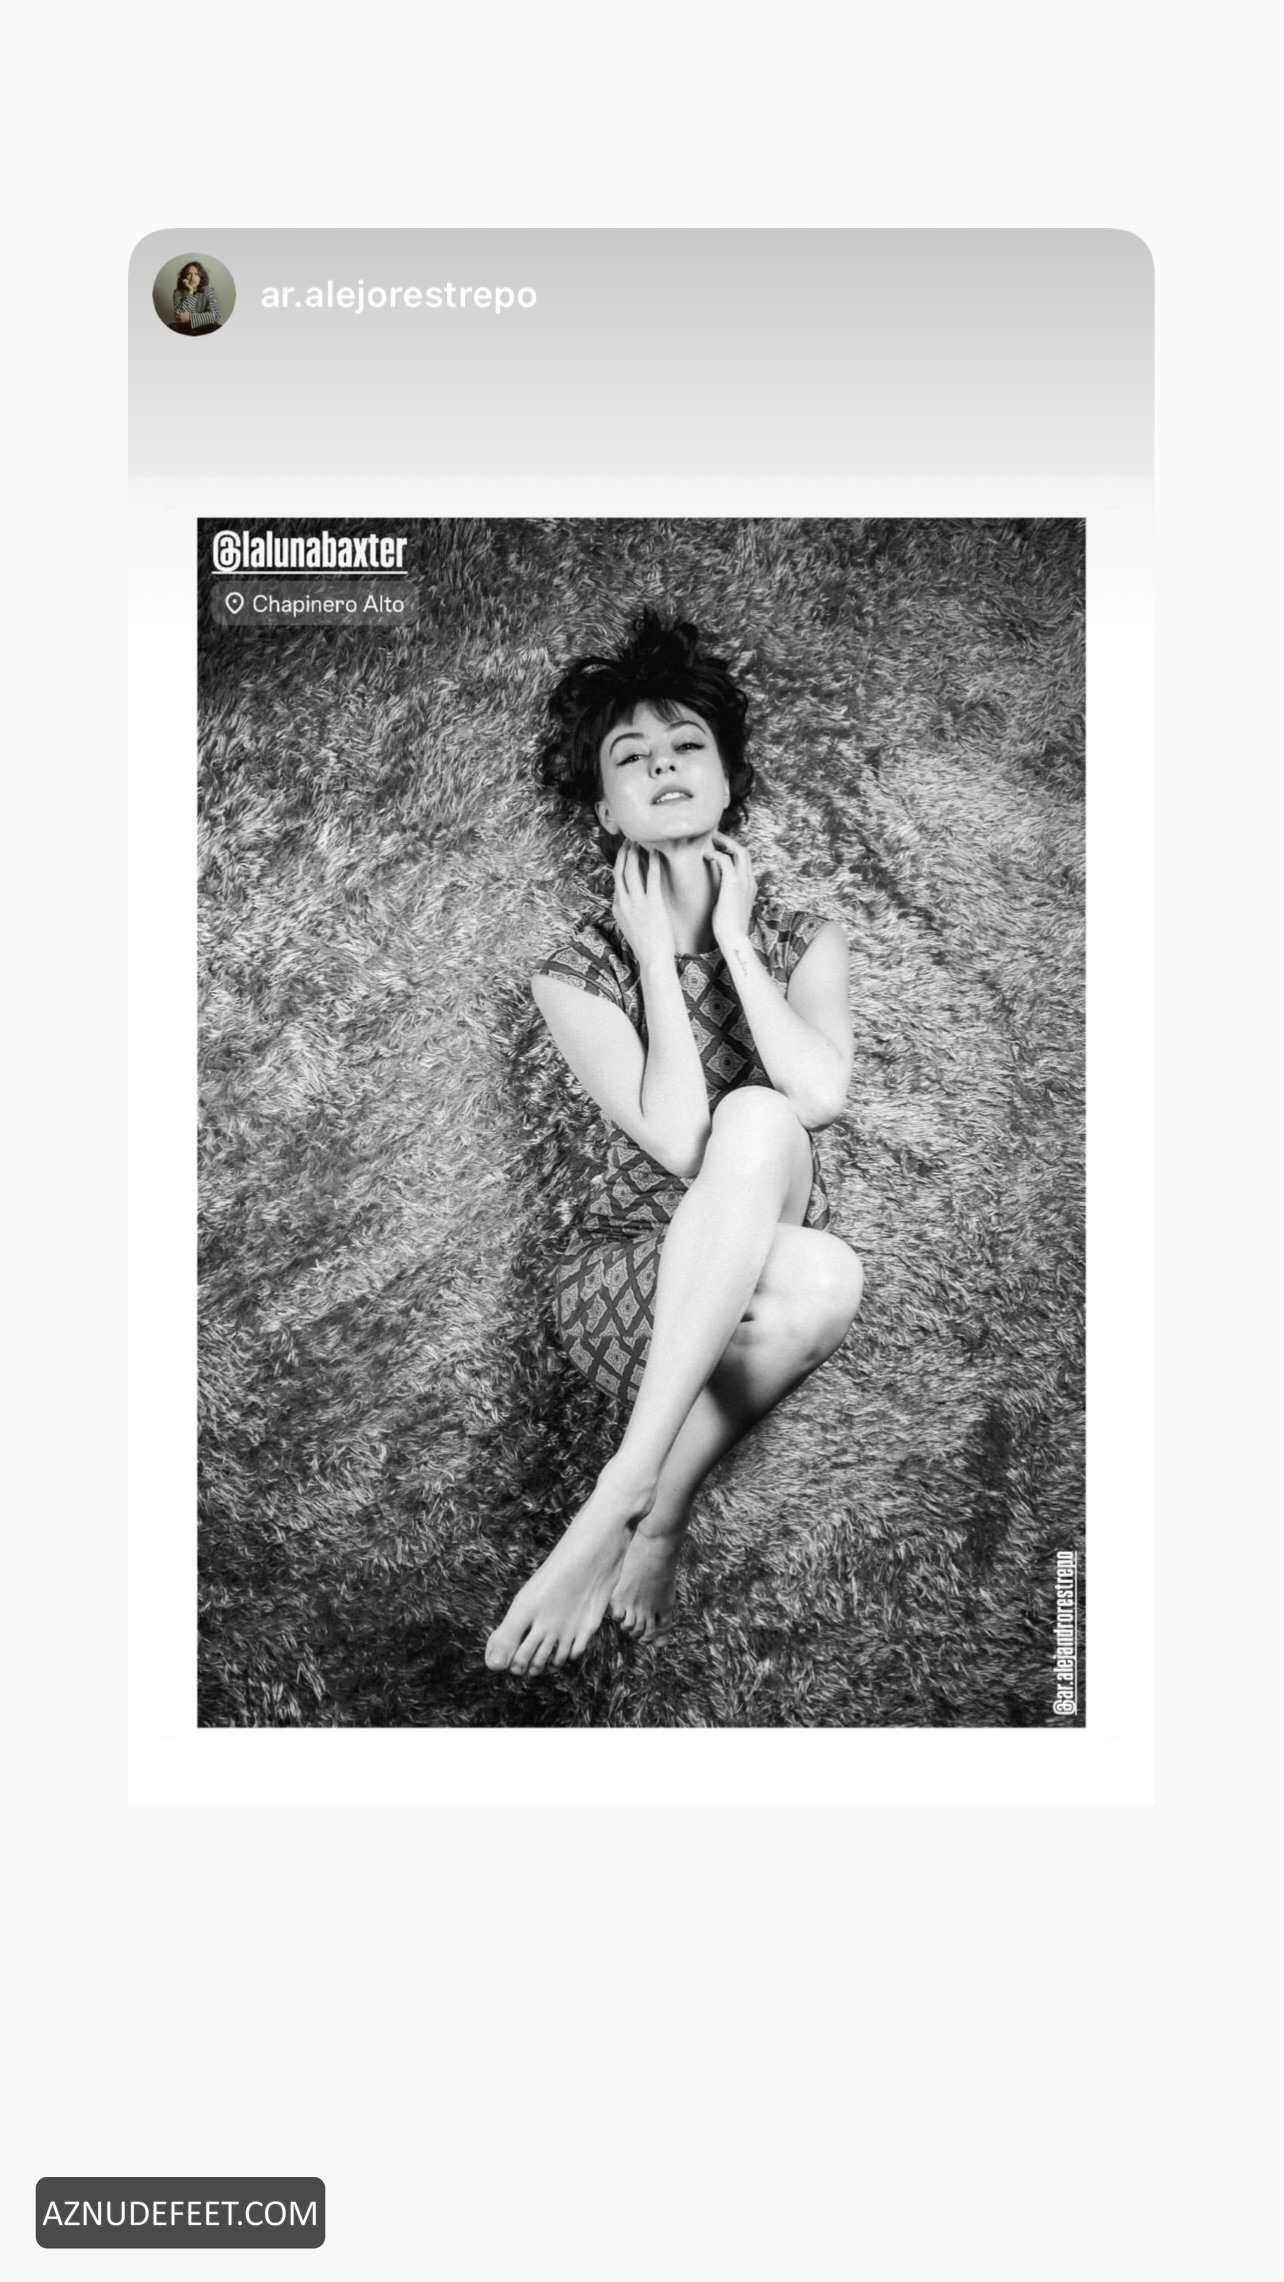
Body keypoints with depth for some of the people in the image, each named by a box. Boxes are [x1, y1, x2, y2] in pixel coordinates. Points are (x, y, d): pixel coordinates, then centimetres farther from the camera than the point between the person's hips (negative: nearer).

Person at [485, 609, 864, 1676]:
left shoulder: (806, 941, 4)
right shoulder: (578, 973, -2)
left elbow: (820, 1097, -18)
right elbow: (675, 1140, -18)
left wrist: (731, 937, -11)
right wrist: (656, 953, -12)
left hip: (761, 1278, 3)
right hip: (629, 1278, -2)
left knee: (757, 1117, -33)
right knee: (827, 1276, -34)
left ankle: (628, 1501, -30)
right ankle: (657, 1526, -26)